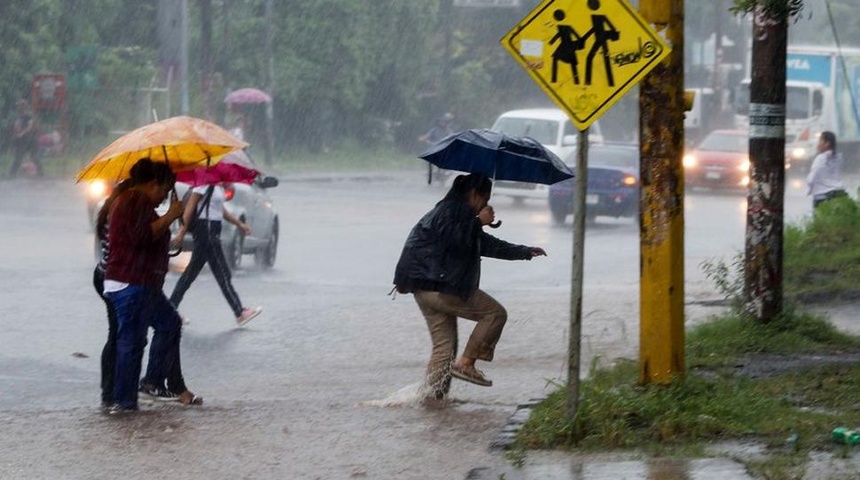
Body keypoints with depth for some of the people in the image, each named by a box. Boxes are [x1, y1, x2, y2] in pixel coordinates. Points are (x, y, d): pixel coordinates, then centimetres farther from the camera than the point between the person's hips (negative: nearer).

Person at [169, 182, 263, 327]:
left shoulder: (218, 185, 13)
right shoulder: (205, 183, -15)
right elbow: (190, 207, -16)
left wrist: (239, 223, 21)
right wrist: (182, 232, -18)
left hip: (212, 230, 10)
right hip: (205, 229, -10)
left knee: (192, 271, 11)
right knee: (222, 273, -5)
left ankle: (171, 308, 15)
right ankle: (240, 313, -2)